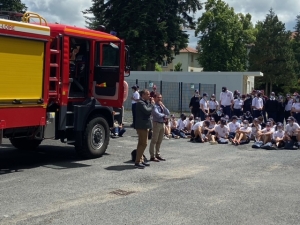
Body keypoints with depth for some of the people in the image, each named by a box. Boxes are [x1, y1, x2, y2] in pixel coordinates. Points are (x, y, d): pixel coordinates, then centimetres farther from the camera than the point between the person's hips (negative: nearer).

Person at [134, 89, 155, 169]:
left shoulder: (144, 102, 16)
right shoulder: (140, 103, -17)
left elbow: (148, 111, 14)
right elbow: (148, 111, -27)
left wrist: (150, 102, 3)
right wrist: (152, 103, -13)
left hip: (144, 125, 11)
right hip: (142, 126, -11)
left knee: (142, 143, 16)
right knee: (143, 144, -10)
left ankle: (141, 160, 25)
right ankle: (137, 162, -8)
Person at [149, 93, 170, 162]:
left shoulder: (162, 106, 16)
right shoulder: (154, 106, -9)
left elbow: (168, 113, 8)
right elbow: (157, 114, -23)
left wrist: (163, 106, -1)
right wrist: (164, 115, -7)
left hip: (163, 124, 8)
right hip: (157, 123, -8)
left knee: (159, 141, 13)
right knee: (154, 141, -4)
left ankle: (158, 155, 22)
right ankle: (152, 156, -1)